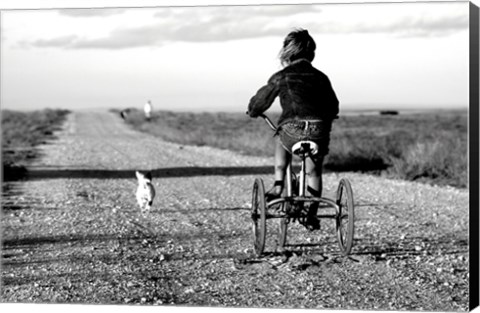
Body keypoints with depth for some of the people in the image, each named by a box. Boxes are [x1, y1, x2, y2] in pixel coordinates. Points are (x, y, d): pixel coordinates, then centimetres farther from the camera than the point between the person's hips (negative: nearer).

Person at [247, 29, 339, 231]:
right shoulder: (320, 77, 16)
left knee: (281, 140, 33)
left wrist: (253, 111, 40)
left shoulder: (281, 77, 7)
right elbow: (333, 106, 24)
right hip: (319, 131, 2)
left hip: (292, 130, -2)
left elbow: (262, 99, 19)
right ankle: (311, 214, 16)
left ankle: (278, 186, 20)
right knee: (313, 171, 22)